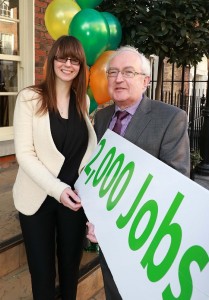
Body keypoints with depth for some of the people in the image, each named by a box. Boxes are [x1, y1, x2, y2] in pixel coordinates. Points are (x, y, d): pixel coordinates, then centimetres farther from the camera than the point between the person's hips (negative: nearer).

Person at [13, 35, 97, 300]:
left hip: (75, 196, 3)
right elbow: (24, 154, -12)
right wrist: (57, 189, -21)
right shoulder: (29, 98, -8)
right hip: (38, 197, -3)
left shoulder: (84, 101, 5)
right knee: (41, 271, 11)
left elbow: (89, 148, 7)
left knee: (71, 265, 18)